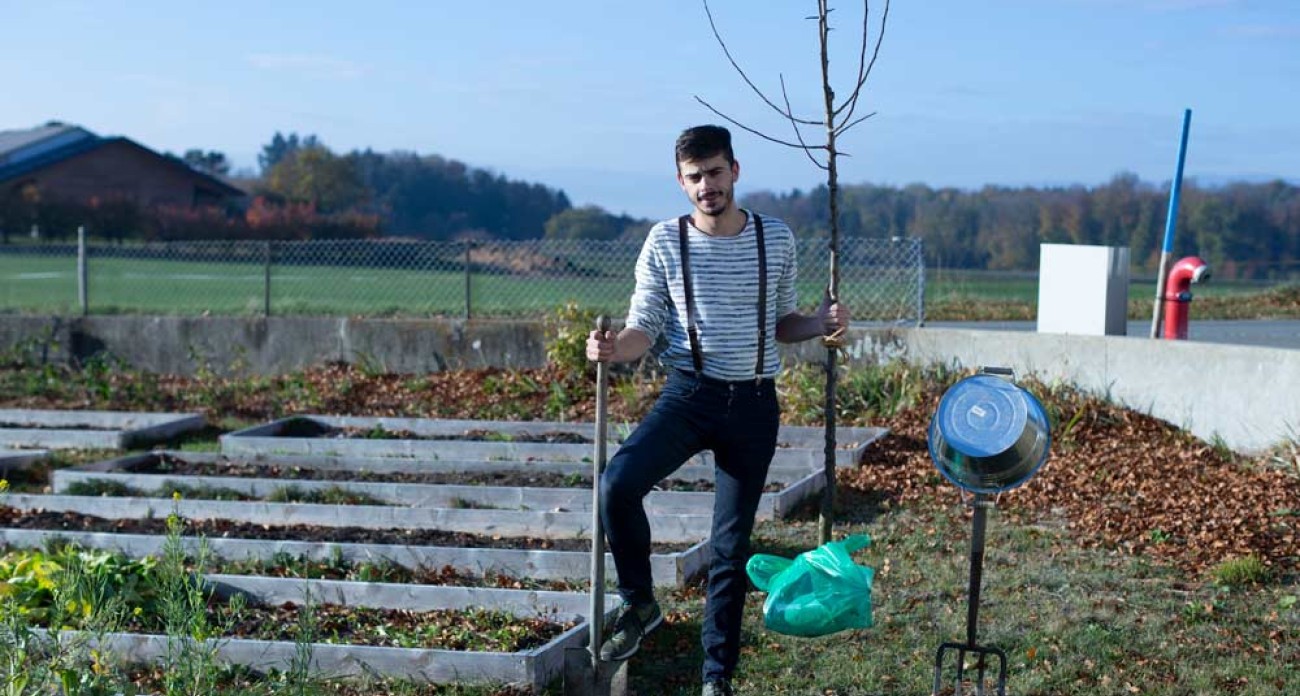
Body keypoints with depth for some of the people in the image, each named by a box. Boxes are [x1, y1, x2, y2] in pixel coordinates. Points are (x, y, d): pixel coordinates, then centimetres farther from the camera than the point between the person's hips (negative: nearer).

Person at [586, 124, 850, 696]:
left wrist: (821, 324, -7)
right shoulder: (665, 241, -2)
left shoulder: (776, 239, 3)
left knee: (731, 546, 5)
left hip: (754, 403, 1)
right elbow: (645, 325, -1)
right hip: (689, 393, -1)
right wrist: (614, 348, -23)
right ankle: (639, 605, -2)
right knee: (618, 483, -27)